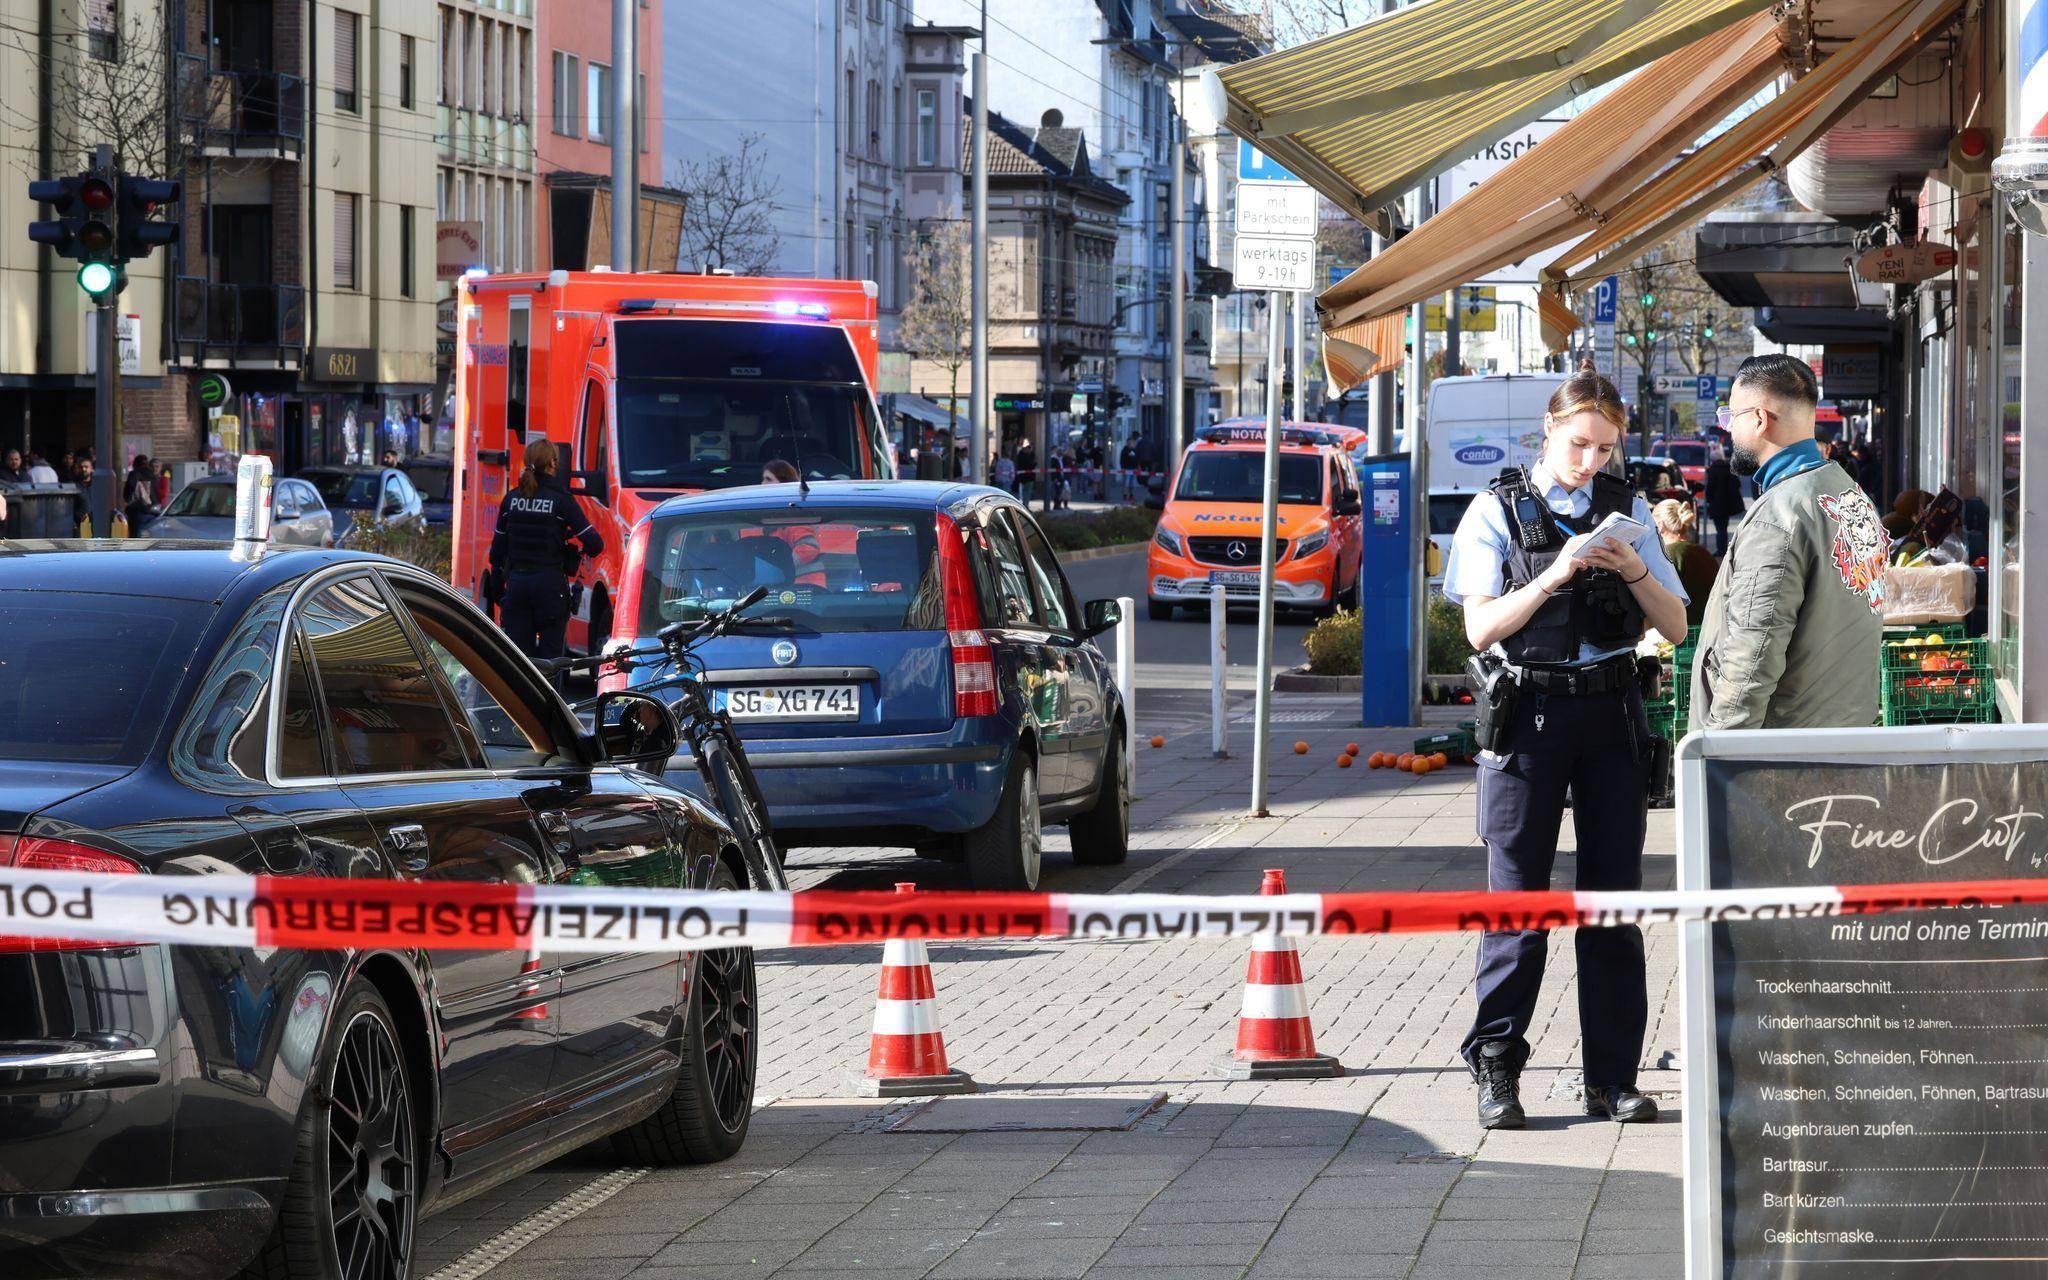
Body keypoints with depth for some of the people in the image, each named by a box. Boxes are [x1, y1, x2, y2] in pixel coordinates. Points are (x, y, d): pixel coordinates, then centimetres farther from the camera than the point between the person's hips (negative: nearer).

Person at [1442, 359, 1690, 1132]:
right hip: (1526, 712, -3)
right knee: (1518, 895, -3)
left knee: (1614, 894, 3)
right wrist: (1553, 578, -19)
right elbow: (1481, 627, -6)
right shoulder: (1498, 510, 2)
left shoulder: (1626, 510, 10)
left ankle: (1612, 1076, 8)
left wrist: (1635, 571, -10)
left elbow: (1675, 626, 8)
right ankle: (1496, 1072, 4)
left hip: (1609, 711, 3)